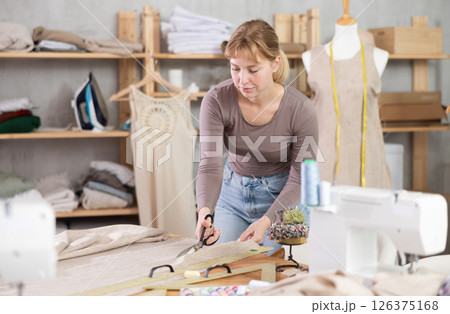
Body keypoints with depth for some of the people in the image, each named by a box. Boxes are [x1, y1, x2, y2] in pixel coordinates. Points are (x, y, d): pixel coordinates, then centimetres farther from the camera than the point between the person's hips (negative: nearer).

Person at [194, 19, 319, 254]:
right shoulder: (217, 100, -20)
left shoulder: (300, 109, -24)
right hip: (233, 193, 3)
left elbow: (300, 179, -17)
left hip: (283, 198, -2)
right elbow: (210, 166, -27)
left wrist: (266, 221, -31)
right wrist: (205, 211, -46)